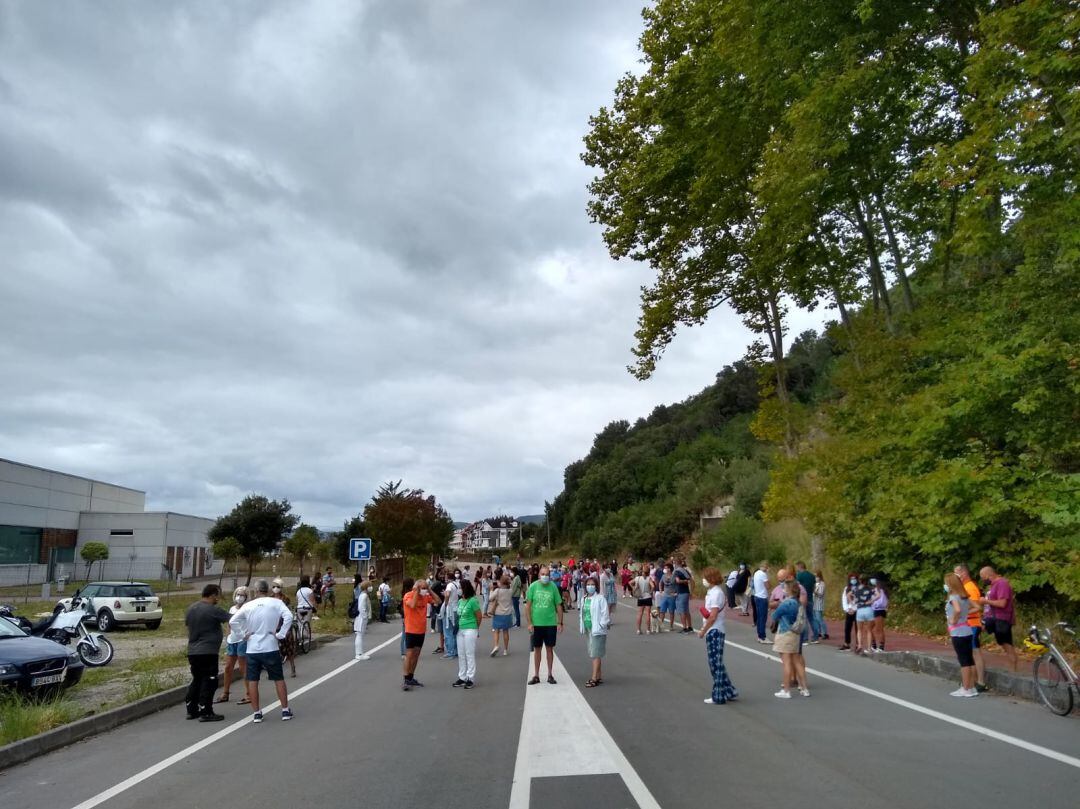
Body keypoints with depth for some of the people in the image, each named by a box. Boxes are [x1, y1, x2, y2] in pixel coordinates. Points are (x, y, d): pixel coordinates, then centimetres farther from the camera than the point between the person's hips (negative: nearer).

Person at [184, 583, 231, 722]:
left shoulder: (190, 609, 11)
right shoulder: (213, 610, -14)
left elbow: (187, 626, 20)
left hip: (192, 651, 8)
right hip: (208, 652, -8)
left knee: (196, 681, 18)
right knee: (209, 682, -2)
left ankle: (191, 710, 22)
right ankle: (205, 713, -1)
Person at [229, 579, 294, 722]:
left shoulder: (248, 605, 1)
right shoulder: (276, 603, -6)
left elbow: (232, 622, -3)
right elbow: (288, 617, -19)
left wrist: (243, 634, 4)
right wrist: (280, 634, -10)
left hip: (252, 649, 1)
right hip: (271, 648, -1)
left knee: (252, 681, 11)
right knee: (279, 679, 9)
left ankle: (256, 713, 14)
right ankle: (285, 710, 12)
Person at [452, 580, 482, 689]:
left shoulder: (473, 601, -13)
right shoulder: (460, 601, 7)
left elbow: (479, 617, -6)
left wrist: (475, 628, 6)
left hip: (470, 630, -7)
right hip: (460, 630, 7)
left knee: (470, 655, -1)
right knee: (461, 655, 11)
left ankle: (470, 679, 7)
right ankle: (462, 677, 21)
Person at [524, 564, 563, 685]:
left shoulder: (553, 587, -4)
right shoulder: (533, 586, -6)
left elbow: (558, 606, 3)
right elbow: (528, 605, -2)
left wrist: (560, 623, 1)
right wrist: (529, 623, -7)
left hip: (551, 623, 0)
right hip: (536, 624, 0)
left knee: (550, 648, 9)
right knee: (537, 649, 9)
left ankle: (550, 674, 21)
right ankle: (536, 675, 20)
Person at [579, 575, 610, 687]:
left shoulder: (600, 598, -12)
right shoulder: (584, 599, 10)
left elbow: (605, 614, -13)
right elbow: (582, 613, 17)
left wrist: (600, 626, -14)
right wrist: (581, 626, 9)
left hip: (597, 630, -8)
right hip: (587, 630, 8)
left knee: (596, 654, -6)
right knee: (592, 654, 14)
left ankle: (594, 678, -4)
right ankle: (599, 676, 25)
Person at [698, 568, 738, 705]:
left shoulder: (716, 593, -18)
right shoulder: (712, 591, 11)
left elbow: (713, 617, -21)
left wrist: (703, 631, -12)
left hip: (714, 632, -10)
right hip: (712, 632, 10)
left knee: (716, 664, -1)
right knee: (716, 664, 16)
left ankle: (718, 697, 7)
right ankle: (729, 692, 24)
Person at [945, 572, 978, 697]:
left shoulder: (953, 597, -15)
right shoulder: (964, 597, 10)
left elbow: (957, 610, -33)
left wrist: (953, 620, -17)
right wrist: (965, 614, 14)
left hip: (958, 633, -8)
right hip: (966, 631, 8)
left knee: (963, 661, -3)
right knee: (970, 660, 11)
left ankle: (966, 689, 2)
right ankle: (971, 687, 17)